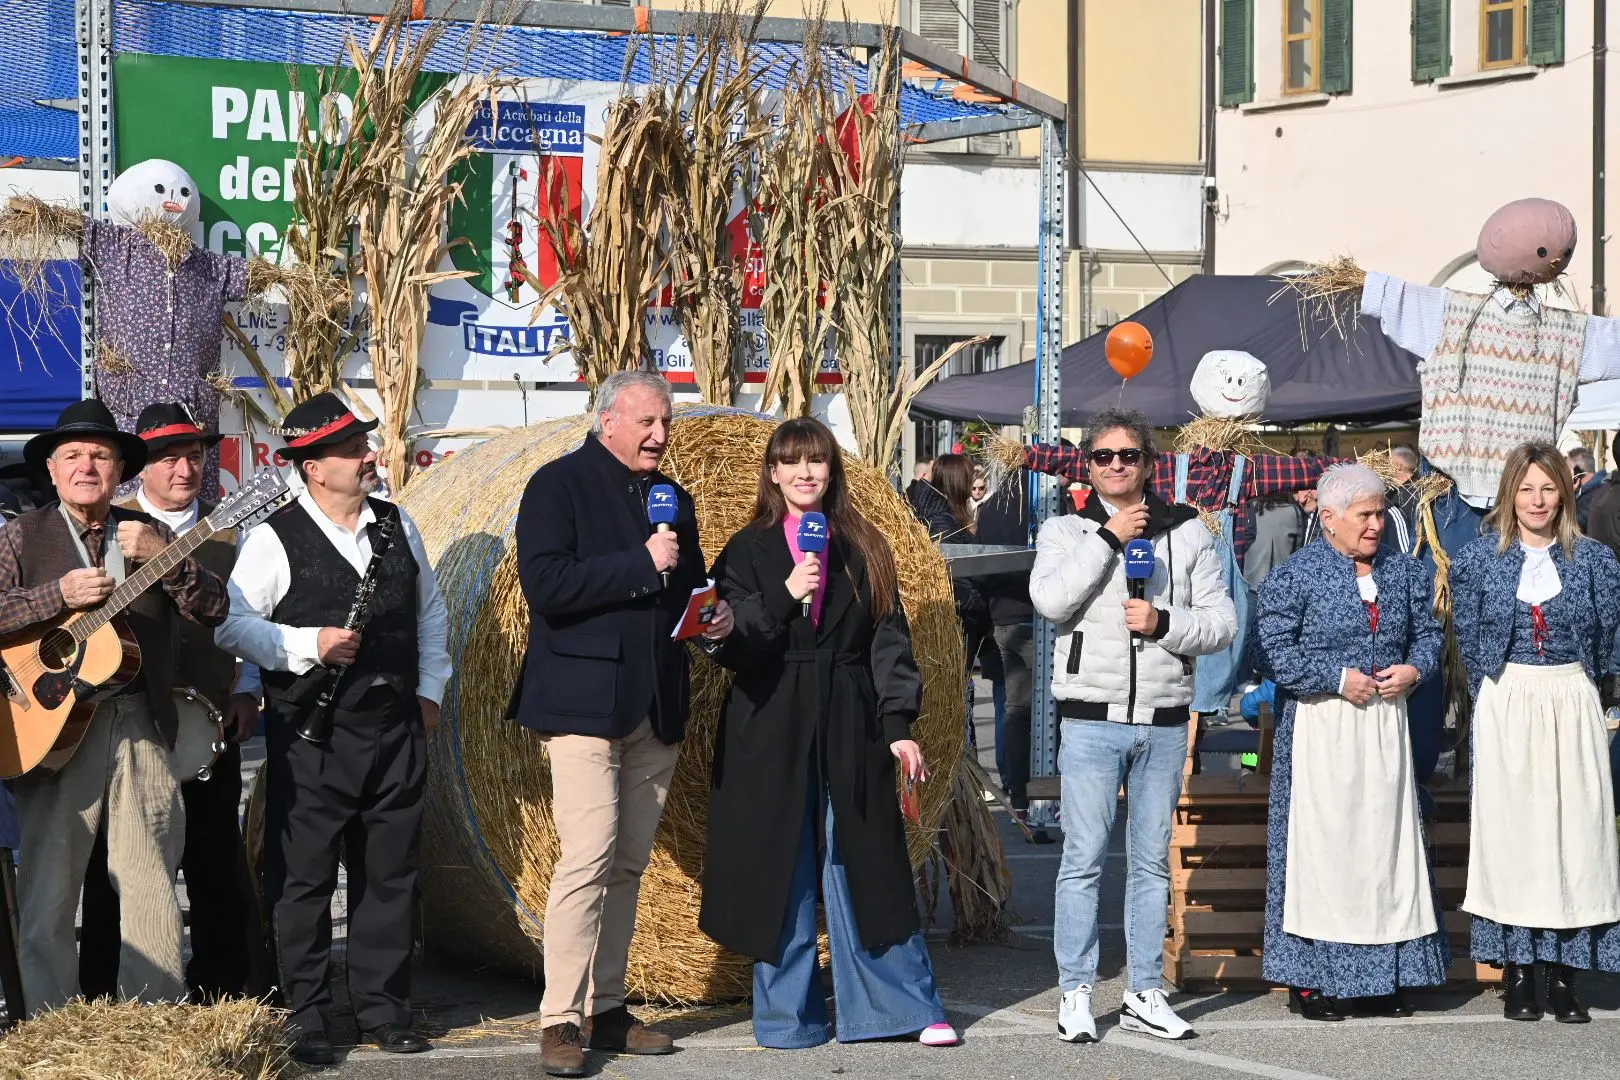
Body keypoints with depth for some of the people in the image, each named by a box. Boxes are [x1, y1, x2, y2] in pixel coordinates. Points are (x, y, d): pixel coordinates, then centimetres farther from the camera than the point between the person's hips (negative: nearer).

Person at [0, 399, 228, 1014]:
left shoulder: (149, 534, 12)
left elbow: (213, 610, 4)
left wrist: (163, 558, -11)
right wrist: (60, 594, -15)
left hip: (141, 729, 2)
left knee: (152, 889, 3)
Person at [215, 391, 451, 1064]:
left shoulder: (397, 525, 11)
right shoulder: (277, 539, -6)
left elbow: (430, 611, 21)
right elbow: (232, 625, -10)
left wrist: (429, 689, 14)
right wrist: (308, 645, -18)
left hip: (395, 729, 5)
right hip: (311, 736, -5)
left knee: (390, 876, 9)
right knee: (304, 879, -1)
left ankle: (383, 1011, 19)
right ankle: (306, 1020, 8)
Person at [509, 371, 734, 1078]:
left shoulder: (671, 497, 17)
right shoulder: (558, 485, -5)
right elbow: (546, 586, -16)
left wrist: (715, 618, 3)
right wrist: (641, 565, -20)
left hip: (657, 708, 7)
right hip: (585, 699, -7)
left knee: (628, 863, 9)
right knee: (588, 855, -13)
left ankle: (605, 1008, 15)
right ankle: (562, 1020, -9)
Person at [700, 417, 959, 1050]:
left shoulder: (862, 548, 9)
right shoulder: (750, 550, 4)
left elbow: (888, 640, 6)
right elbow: (729, 644, -3)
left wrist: (898, 725, -2)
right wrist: (784, 597, -17)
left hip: (850, 729, 1)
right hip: (772, 731, -1)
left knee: (866, 867, 3)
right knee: (782, 873, 2)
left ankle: (907, 1007, 10)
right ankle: (788, 1016, 11)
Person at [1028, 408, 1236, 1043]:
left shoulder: (1187, 533, 8)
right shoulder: (1066, 531, 4)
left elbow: (1222, 622, 3)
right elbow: (1051, 600, -15)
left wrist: (1163, 622, -13)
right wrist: (1109, 537, -14)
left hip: (1164, 722, 2)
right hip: (1092, 721, -2)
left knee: (1152, 862, 8)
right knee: (1084, 859, -2)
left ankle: (1144, 995, 15)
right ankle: (1075, 995, 6)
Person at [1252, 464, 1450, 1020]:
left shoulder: (1404, 571, 11)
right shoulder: (1294, 575, -6)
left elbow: (1428, 630, 18)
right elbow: (1272, 650, -11)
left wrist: (1414, 669, -3)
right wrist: (1338, 678, -15)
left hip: (1386, 723, 5)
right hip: (1321, 727, -5)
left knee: (1386, 842, 6)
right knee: (1320, 845, -4)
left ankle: (1382, 977, 13)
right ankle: (1310, 980, 2)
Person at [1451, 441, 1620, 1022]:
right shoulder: (1479, 559, 3)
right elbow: (1469, 643, 8)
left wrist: (1572, 689, 7)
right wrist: (1496, 700, 5)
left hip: (1572, 707, 1)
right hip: (1504, 707, -1)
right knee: (1508, 826, -1)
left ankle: (1564, 971, 4)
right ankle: (1517, 972, 4)